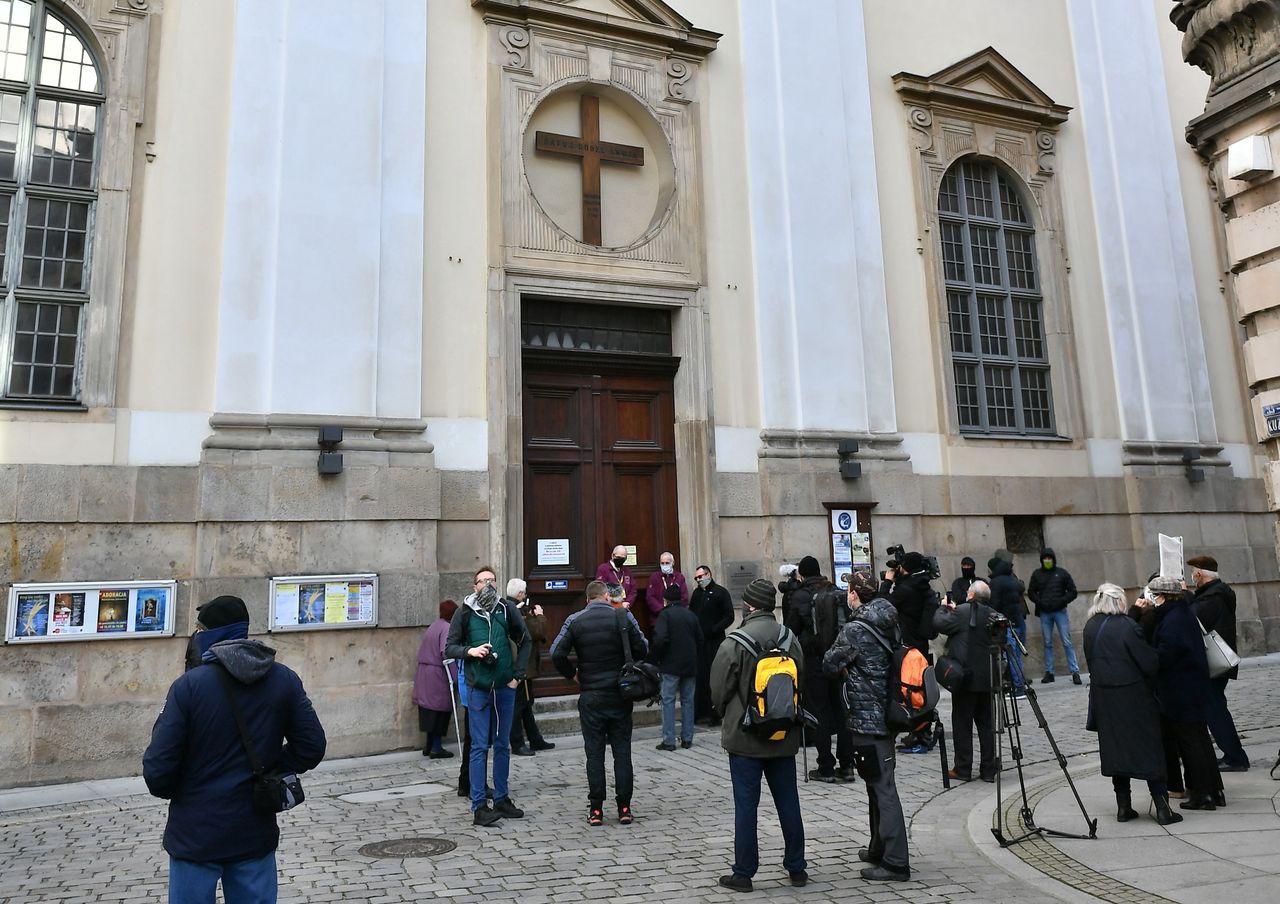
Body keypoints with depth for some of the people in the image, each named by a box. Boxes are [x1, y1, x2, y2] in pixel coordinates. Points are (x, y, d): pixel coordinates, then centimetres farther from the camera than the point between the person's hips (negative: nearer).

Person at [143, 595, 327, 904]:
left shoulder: (189, 686, -15)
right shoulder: (284, 680, -4)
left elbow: (158, 768, -14)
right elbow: (312, 747, -4)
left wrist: (171, 792, 7)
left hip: (196, 835, -3)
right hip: (256, 835, 3)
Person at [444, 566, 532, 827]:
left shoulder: (507, 610, 4)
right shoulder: (465, 613, 0)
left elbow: (524, 642, 12)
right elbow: (450, 647, 3)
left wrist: (518, 674, 4)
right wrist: (470, 651, -16)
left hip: (505, 688, 3)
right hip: (478, 688, -3)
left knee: (502, 745, 12)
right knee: (479, 746, -1)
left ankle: (502, 798, 23)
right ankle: (478, 806, 4)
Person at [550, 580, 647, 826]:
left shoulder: (575, 620, -3)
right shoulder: (623, 616, -4)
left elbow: (556, 654, -9)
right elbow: (642, 648, -3)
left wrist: (572, 674, 5)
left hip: (590, 695, 0)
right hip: (620, 694, 0)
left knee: (594, 752, 7)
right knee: (622, 750, 8)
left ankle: (596, 809, 9)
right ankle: (624, 807, 10)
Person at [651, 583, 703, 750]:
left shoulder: (665, 614, -8)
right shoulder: (691, 615, 10)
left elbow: (659, 639, -20)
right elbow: (700, 640, 11)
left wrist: (655, 658, -7)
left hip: (671, 665, -5)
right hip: (690, 665, 5)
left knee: (668, 701, 0)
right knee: (688, 700, 11)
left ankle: (669, 740, -1)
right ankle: (687, 739, 14)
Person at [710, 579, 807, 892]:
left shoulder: (735, 643, -17)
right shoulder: (790, 639, -4)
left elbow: (719, 690, -10)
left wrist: (728, 714, 11)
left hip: (745, 737, -4)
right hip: (784, 736, 4)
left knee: (746, 805, 5)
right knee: (788, 802, 15)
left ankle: (743, 872, 13)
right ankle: (796, 867, 25)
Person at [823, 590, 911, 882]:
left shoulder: (855, 630, -18)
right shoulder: (890, 624, 6)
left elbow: (830, 664, -9)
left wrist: (845, 669, 11)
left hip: (866, 718, -9)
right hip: (887, 713, 9)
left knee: (882, 789, -3)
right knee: (879, 784, 19)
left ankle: (896, 862, 2)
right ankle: (879, 849, 31)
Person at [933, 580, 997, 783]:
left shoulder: (962, 612, -13)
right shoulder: (993, 615, 3)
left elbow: (940, 624, -11)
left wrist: (943, 607, 9)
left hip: (965, 678, -5)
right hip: (987, 679, 5)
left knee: (962, 725, 4)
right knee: (986, 724, 12)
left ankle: (963, 769, 9)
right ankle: (988, 769, 16)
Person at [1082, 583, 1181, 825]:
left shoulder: (1090, 628, 2)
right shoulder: (1127, 626, -15)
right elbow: (1149, 662, -12)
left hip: (1103, 697, 5)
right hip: (1133, 695, -5)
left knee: (1115, 748, 12)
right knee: (1149, 748, 5)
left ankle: (1123, 807, 16)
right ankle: (1162, 808, 8)